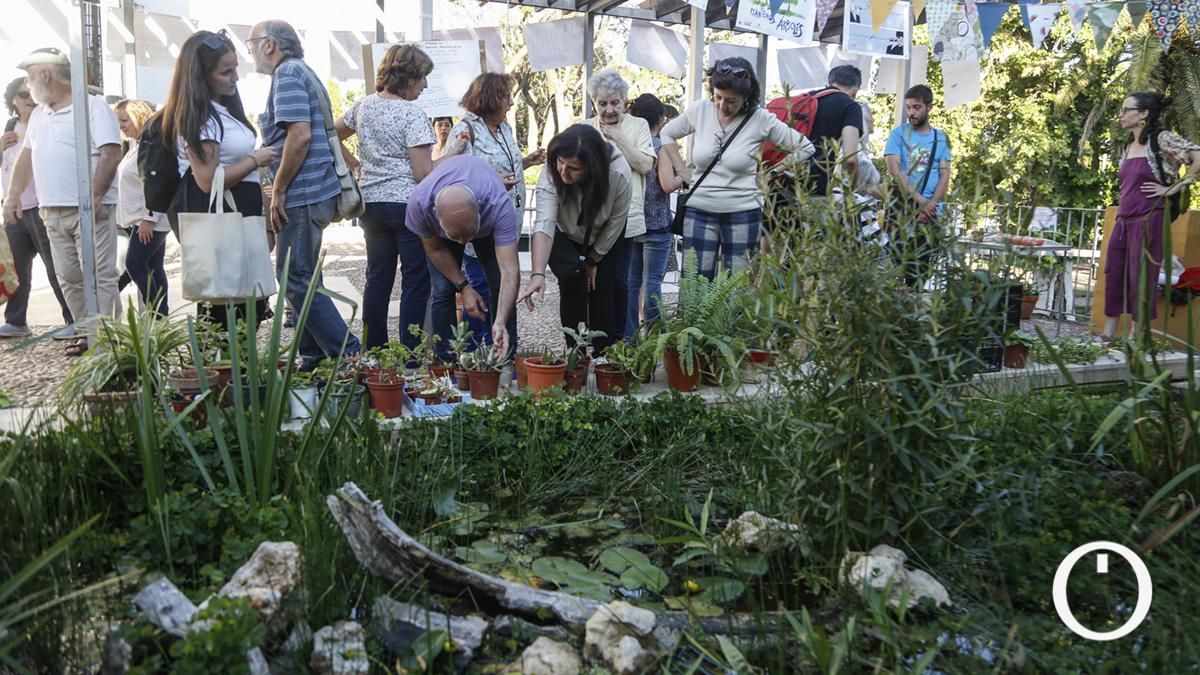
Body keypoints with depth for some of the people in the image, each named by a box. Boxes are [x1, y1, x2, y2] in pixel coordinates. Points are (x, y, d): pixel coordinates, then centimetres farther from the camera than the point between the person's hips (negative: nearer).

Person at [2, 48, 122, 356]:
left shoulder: (93, 106, -7)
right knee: (68, 277, 10)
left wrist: (94, 197, -20)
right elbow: (27, 156, 23)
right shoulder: (39, 115, 18)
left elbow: (111, 154, -15)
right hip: (52, 212, 8)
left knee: (98, 276, -8)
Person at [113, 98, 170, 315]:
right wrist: (122, 216, 20)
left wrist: (149, 218, -22)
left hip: (150, 219, -9)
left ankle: (156, 313, -7)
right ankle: (160, 315, 11)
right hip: (137, 219, 9)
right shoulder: (134, 145, 17)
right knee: (152, 268, 8)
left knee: (135, 264, -12)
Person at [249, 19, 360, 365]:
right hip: (313, 192, 10)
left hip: (303, 194, -10)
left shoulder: (288, 74, -10)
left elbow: (300, 135, -22)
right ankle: (313, 357, 20)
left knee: (296, 279, -8)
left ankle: (349, 357, -8)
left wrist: (278, 191, -18)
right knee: (303, 277, 14)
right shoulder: (302, 72, 20)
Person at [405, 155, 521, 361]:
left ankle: (504, 358, 4)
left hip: (490, 226, -1)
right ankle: (447, 362, 1)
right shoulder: (420, 203, -39)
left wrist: (500, 323, -58)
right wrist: (463, 287, -22)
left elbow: (510, 271, -48)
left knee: (502, 287, -11)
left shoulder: (499, 205, -45)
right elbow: (435, 250, -18)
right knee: (442, 289, -12)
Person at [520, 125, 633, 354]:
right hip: (566, 236, 0)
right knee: (571, 288, -10)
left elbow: (615, 223, -23)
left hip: (605, 239, 0)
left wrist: (594, 260, -12)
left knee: (602, 288, -7)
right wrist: (538, 274, -56)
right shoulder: (552, 173, -36)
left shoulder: (619, 174, -36)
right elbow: (544, 223, -45)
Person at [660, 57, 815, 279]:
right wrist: (683, 172, 10)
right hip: (699, 211, 2)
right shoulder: (699, 111, 2)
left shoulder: (761, 119, -5)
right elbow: (667, 134, 18)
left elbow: (804, 149, 1)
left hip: (742, 213, -2)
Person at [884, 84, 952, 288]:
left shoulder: (941, 138, 14)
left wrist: (930, 205, -10)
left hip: (930, 212, 3)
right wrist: (920, 200, -14)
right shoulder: (899, 134, 6)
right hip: (901, 206, -3)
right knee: (896, 260, -10)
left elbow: (945, 176, 7)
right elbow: (894, 171, -6)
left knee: (921, 264, 2)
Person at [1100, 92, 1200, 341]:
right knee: (1113, 276, 6)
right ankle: (1108, 334, 12)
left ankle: (1136, 338, 5)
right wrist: (1121, 215, 15)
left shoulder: (1162, 139, -8)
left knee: (1141, 279, -2)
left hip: (1149, 221, -8)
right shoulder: (1129, 145, 14)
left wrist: (1174, 188, -13)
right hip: (1123, 221, 8)